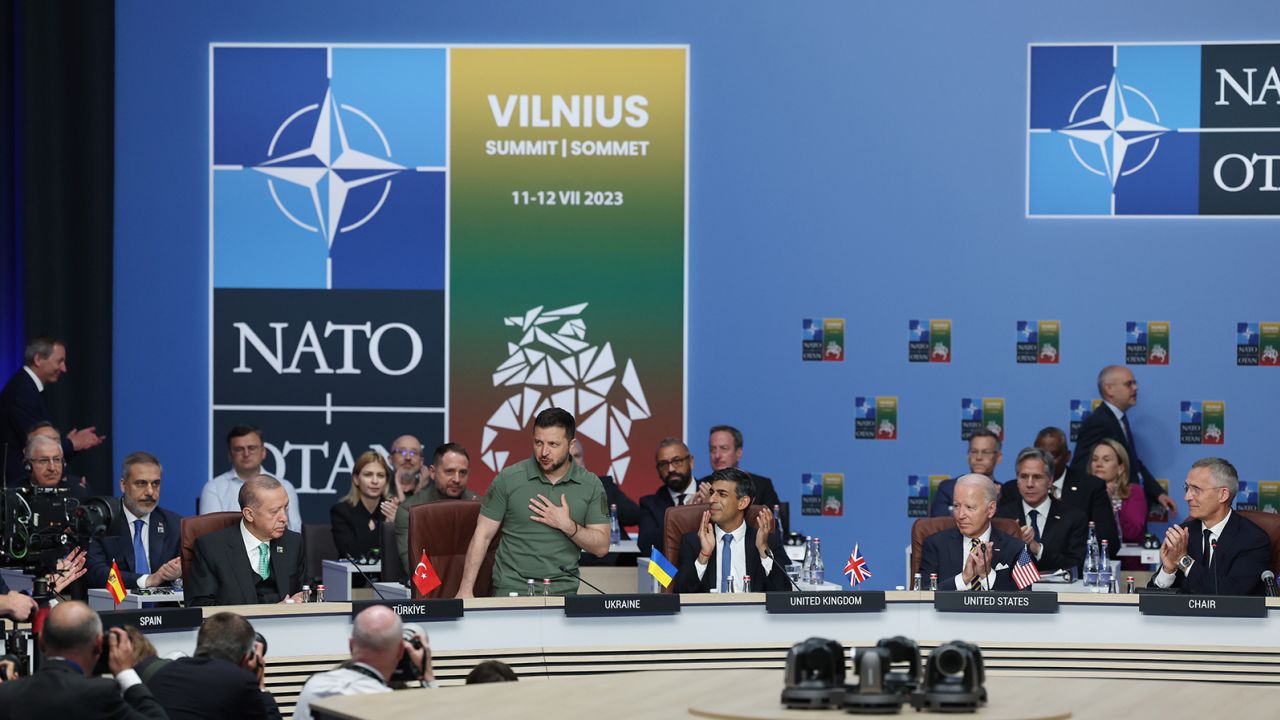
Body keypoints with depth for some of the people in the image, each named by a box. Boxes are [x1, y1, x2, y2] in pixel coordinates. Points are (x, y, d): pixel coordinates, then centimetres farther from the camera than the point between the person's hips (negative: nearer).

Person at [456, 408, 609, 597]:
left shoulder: (590, 485, 4)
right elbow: (482, 536, 3)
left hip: (562, 589, 1)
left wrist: (567, 525, -11)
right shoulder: (508, 479, 1)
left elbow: (601, 547, 5)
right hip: (512, 588, -1)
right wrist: (466, 590, -4)